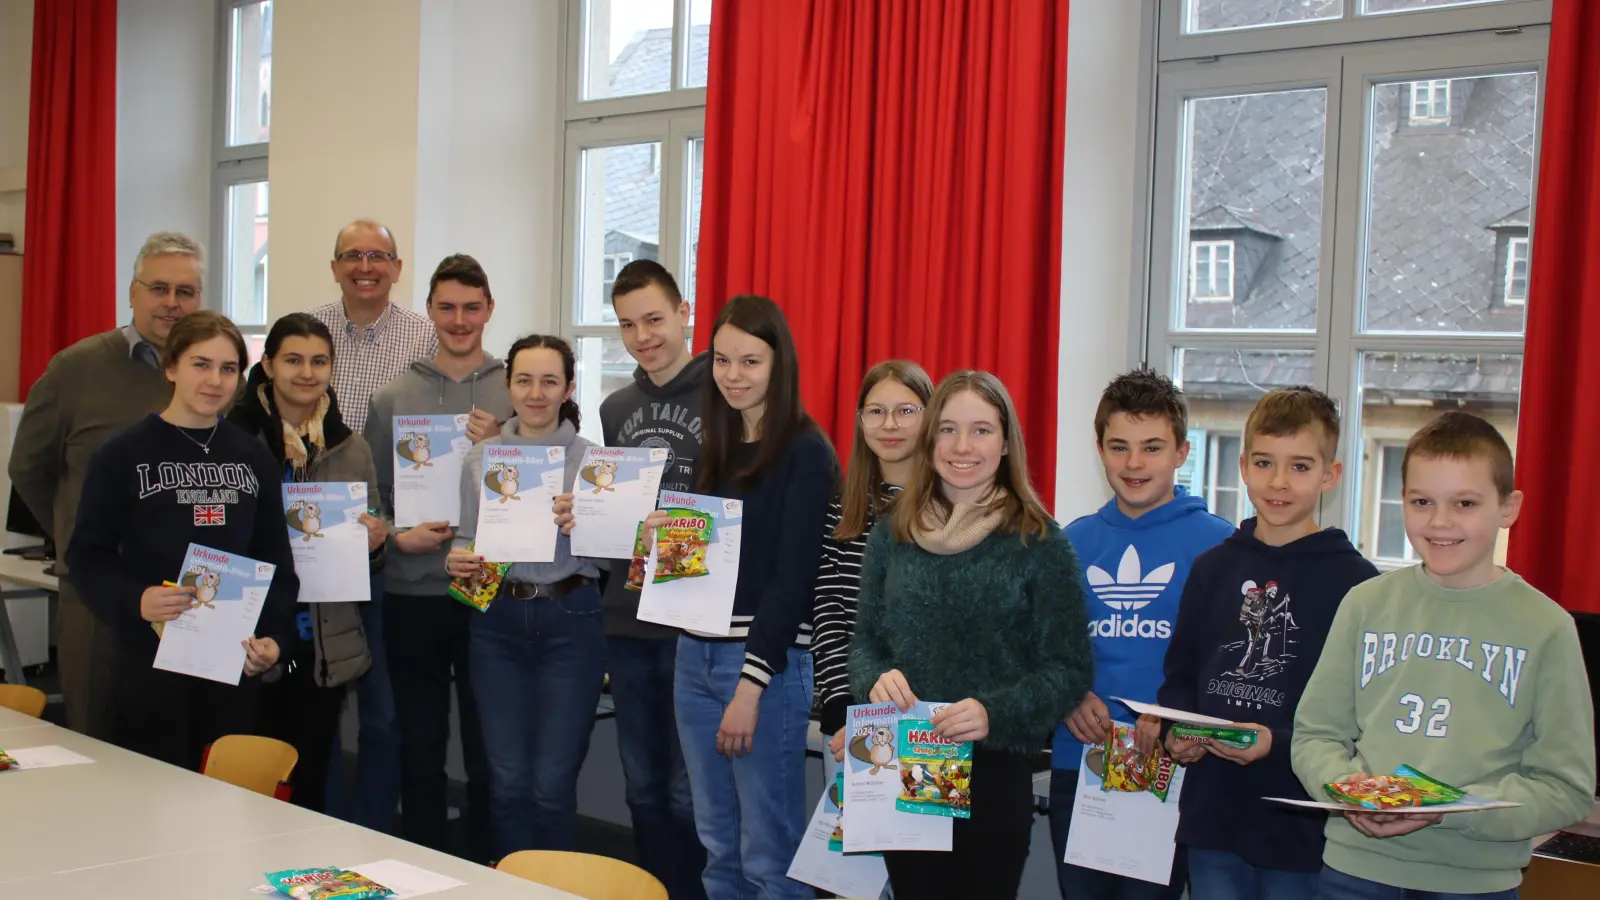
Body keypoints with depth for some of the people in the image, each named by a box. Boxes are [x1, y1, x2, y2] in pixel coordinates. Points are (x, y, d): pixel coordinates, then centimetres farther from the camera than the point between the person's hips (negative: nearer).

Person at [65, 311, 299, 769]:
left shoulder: (254, 457, 10)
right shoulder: (124, 454, -2)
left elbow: (276, 558, 12)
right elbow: (88, 554, -3)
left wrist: (275, 636, -1)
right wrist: (135, 601, -21)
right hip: (150, 661, -3)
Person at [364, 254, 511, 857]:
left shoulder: (518, 394, 2)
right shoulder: (391, 398, 6)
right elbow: (370, 497, 8)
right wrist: (397, 537, -10)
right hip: (412, 595, 2)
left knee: (488, 751, 6)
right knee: (420, 751, 11)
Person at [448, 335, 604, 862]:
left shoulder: (592, 458, 0)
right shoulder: (479, 459, 8)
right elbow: (466, 539, 15)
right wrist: (458, 560, -5)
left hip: (569, 623, -2)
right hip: (496, 622, 3)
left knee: (553, 783, -2)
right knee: (507, 781, 5)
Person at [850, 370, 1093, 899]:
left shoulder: (1040, 544, -7)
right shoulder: (892, 536, 4)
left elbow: (1070, 667, -8)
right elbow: (865, 641, 9)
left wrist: (995, 714, -24)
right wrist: (875, 679, -14)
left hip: (996, 774, -3)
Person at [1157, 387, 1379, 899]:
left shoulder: (1355, 582, -7)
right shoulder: (1212, 568, 8)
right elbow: (1180, 676, 13)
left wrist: (1279, 743, -21)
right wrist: (1178, 735, -5)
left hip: (1303, 836, -4)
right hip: (1211, 820, 4)